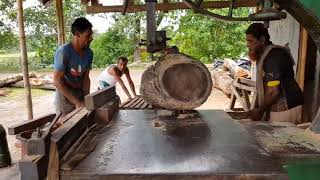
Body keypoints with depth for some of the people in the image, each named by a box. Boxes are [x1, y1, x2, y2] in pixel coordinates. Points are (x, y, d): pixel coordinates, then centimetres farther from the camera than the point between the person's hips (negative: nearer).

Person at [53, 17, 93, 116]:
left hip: (80, 97, 6)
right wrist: (77, 102, -23)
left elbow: (86, 78, 2)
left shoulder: (89, 53, -3)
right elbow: (57, 81, -21)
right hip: (65, 101, -5)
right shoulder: (63, 52, -21)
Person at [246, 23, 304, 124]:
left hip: (285, 109, -9)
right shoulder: (265, 55, 10)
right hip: (282, 107, 9)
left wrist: (260, 111, -15)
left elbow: (273, 92, -24)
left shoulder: (272, 57, -21)